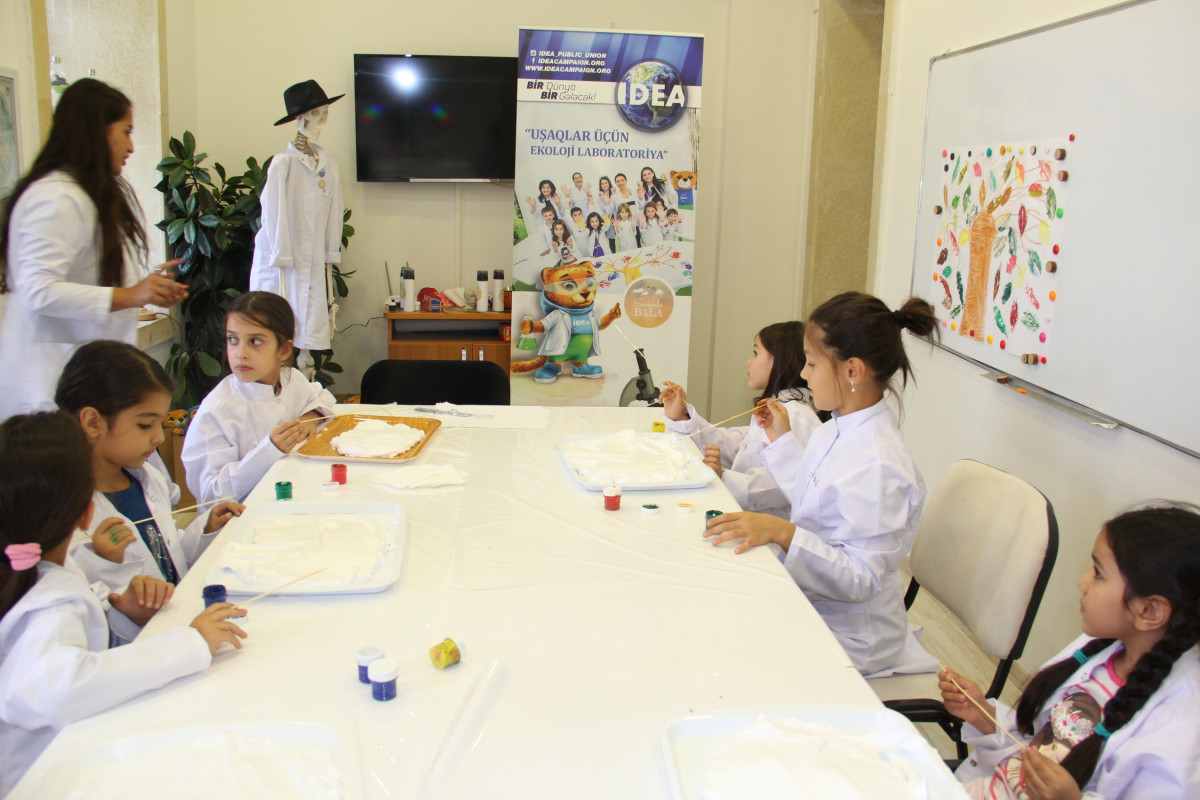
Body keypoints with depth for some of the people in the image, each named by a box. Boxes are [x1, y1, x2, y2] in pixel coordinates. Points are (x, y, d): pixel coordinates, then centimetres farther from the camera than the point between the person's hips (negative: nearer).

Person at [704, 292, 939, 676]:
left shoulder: (879, 466, -26)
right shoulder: (836, 430, 2)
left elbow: (861, 579, -26)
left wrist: (783, 532, -34)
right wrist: (781, 439, 17)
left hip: (845, 639, -8)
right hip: (807, 604, 9)